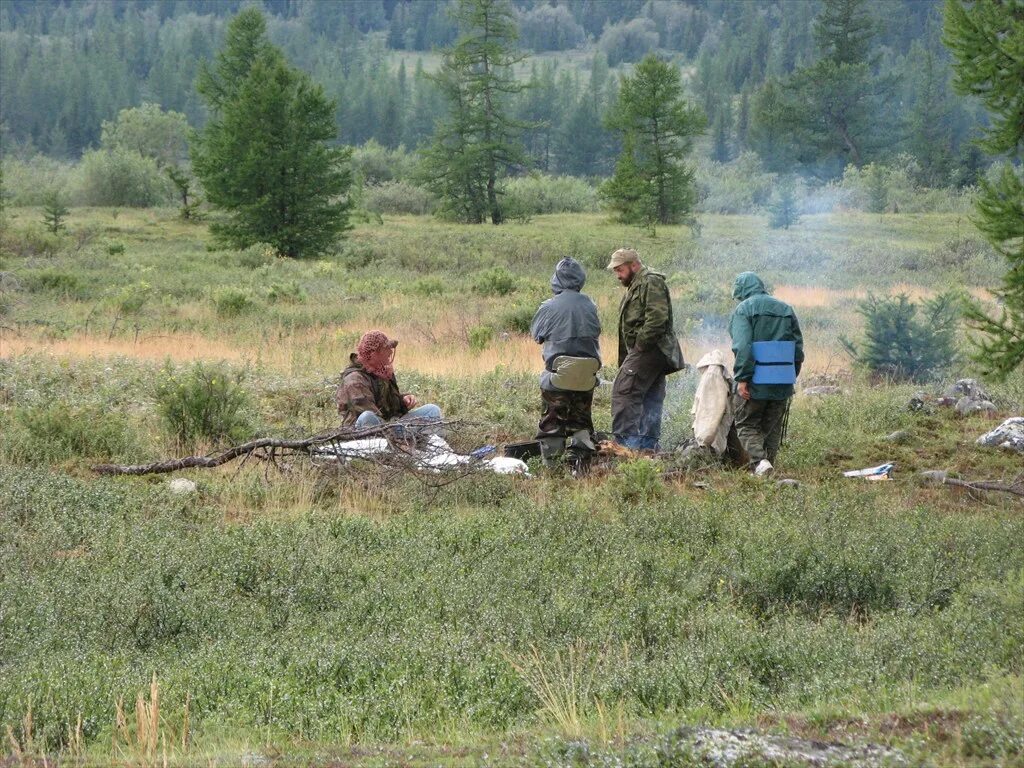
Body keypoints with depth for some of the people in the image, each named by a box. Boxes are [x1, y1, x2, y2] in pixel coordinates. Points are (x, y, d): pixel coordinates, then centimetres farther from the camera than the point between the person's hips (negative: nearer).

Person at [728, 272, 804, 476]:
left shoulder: (743, 310, -6)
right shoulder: (786, 309, 12)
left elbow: (742, 347, -18)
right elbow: (798, 348, 12)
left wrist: (742, 378, -15)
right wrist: (791, 377, 18)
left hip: (755, 383, -5)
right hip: (783, 383, 5)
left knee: (746, 425, 5)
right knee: (773, 427, 15)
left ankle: (759, 461, -15)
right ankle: (769, 463, 14)